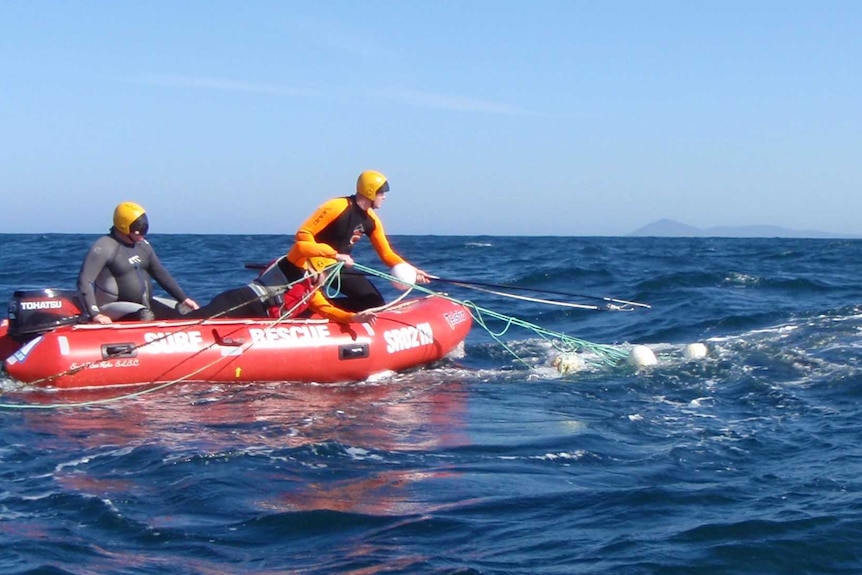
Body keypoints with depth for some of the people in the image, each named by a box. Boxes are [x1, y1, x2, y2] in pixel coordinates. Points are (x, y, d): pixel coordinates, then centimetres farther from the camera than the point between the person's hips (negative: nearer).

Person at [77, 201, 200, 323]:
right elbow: (84, 282, -20)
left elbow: (161, 274, 16)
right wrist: (95, 314, -30)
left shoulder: (142, 245, 8)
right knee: (146, 316, -35)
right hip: (114, 306, -8)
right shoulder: (104, 247, -16)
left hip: (143, 303, 8)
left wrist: (183, 299, 9)